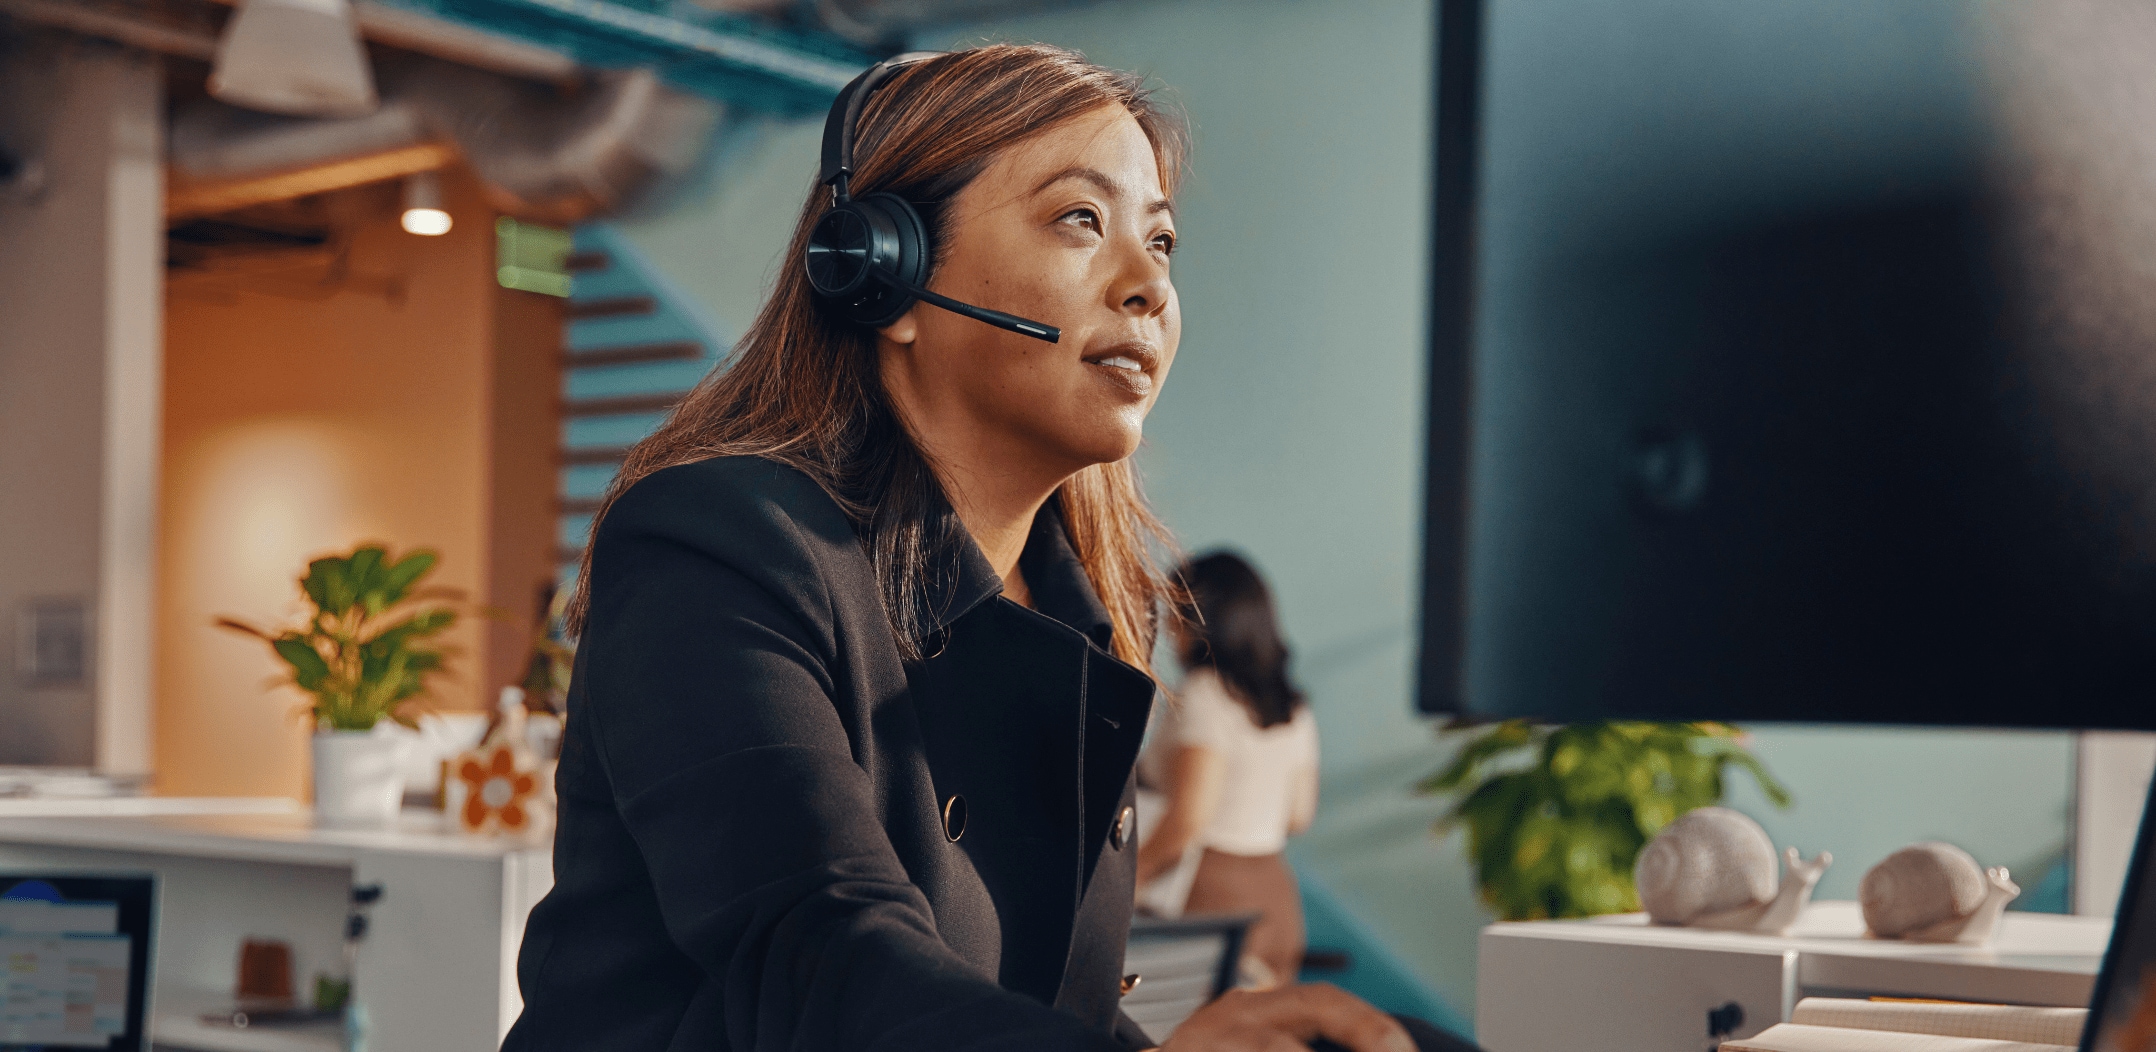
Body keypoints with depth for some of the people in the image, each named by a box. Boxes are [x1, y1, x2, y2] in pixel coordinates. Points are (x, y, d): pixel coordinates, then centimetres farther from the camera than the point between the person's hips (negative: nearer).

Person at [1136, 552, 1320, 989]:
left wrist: (1125, 882, -8)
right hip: (1276, 893, 8)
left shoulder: (1204, 695, -11)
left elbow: (1189, 816, -18)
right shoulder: (1292, 709, 11)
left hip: (1209, 892, -8)